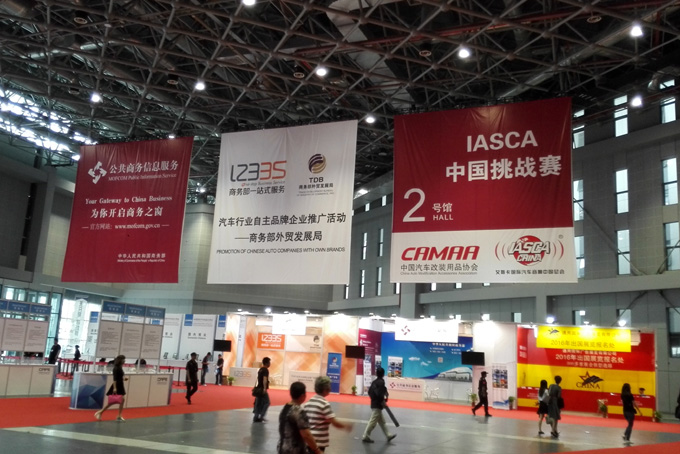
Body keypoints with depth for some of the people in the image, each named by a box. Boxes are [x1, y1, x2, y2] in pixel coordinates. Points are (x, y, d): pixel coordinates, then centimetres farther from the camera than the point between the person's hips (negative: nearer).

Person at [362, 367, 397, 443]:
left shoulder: (374, 382, 10)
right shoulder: (381, 382, -16)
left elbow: (369, 392, 13)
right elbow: (379, 393, -25)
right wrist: (383, 400, -14)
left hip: (374, 404, 10)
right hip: (377, 405, -10)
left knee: (382, 421, 17)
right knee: (373, 422, -3)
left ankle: (388, 435, 26)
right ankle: (365, 436, 1)